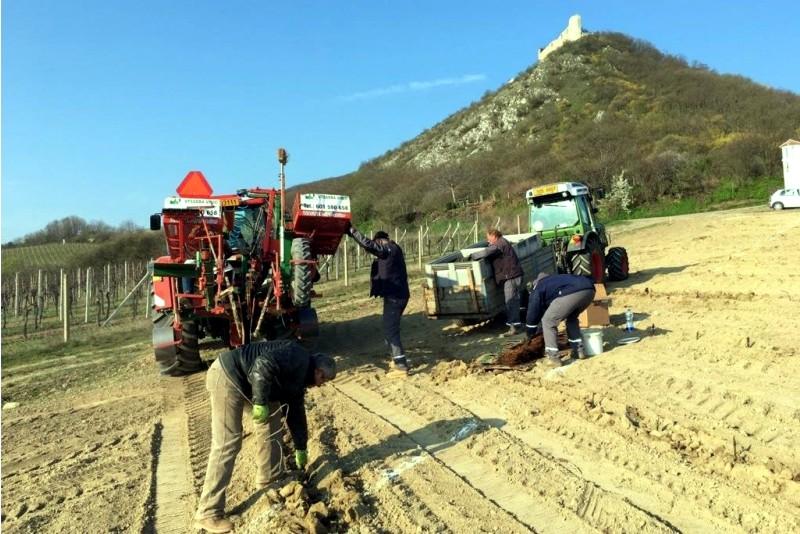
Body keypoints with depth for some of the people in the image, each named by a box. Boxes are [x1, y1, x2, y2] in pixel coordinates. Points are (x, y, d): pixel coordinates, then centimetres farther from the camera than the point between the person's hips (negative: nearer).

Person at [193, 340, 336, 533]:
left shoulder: (299, 377, 17)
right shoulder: (299, 359, -13)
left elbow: (296, 412, 26)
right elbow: (264, 364, -29)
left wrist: (300, 448, 32)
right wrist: (260, 402, -25)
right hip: (227, 376, -11)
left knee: (271, 419, 16)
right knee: (227, 444, -9)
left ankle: (269, 479, 31)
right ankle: (208, 513, 1)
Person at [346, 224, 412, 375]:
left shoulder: (386, 249, -14)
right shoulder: (394, 249, 15)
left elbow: (367, 244, -22)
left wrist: (352, 231, -11)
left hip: (393, 296, -10)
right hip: (400, 294, 10)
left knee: (390, 330, -8)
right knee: (391, 327, 20)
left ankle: (401, 363, -12)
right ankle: (397, 357, 28)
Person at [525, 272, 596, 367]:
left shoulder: (538, 289, 25)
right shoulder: (555, 279, 44)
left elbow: (532, 312, 27)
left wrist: (530, 334, 40)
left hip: (572, 293, -7)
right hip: (589, 289, 7)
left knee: (548, 322, 9)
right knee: (572, 318, 33)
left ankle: (553, 357, 7)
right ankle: (578, 350, 31)